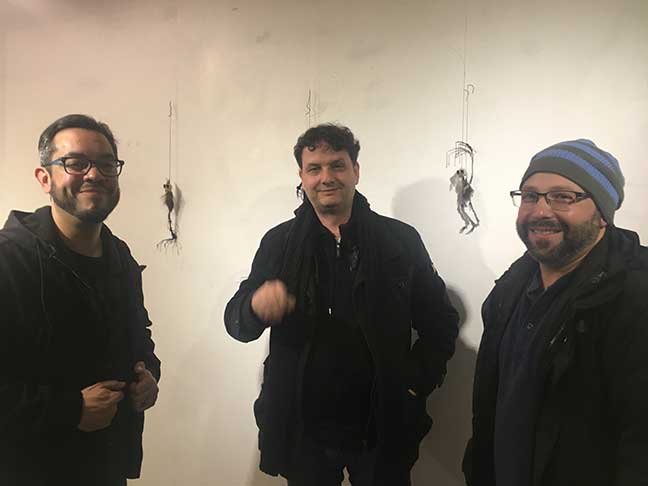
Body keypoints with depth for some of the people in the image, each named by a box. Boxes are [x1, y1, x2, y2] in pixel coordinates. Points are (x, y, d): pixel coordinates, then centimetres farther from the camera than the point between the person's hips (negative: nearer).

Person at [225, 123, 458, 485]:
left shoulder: (401, 240, -3)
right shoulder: (279, 243, 0)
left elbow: (441, 323, 3)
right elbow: (237, 323, -2)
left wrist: (415, 383, -6)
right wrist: (257, 305, -23)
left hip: (382, 429, -1)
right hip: (303, 430, 2)